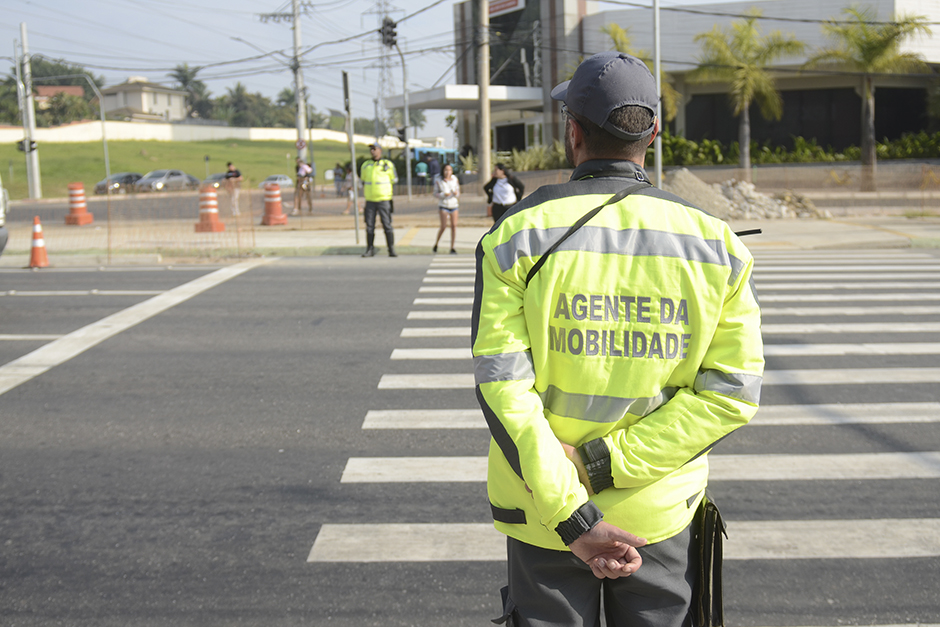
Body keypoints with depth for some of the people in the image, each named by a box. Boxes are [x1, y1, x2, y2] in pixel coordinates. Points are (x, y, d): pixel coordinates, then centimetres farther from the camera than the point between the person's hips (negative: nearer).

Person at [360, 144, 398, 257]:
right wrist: (365, 191, 13)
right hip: (370, 200, 3)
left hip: (384, 200, -3)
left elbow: (394, 180, 8)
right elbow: (363, 180, 23)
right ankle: (370, 250, 10)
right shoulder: (365, 166, 11)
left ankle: (391, 250, -2)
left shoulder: (388, 165, 1)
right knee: (369, 226, 2)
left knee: (387, 225, -6)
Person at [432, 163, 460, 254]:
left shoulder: (454, 180, 6)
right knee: (444, 226, -8)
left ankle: (452, 248, 2)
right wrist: (444, 194, -17)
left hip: (454, 205, 3)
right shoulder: (439, 181, -1)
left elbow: (458, 194, 11)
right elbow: (435, 194, 0)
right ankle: (436, 244, 14)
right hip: (443, 206, -3)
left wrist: (456, 193, -12)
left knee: (454, 225, -4)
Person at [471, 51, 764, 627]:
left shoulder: (519, 235, -9)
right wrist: (606, 464, -14)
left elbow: (502, 386, -17)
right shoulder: (714, 243, -4)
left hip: (543, 513, -1)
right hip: (663, 515, 2)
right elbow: (733, 390, -9)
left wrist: (571, 515, -18)